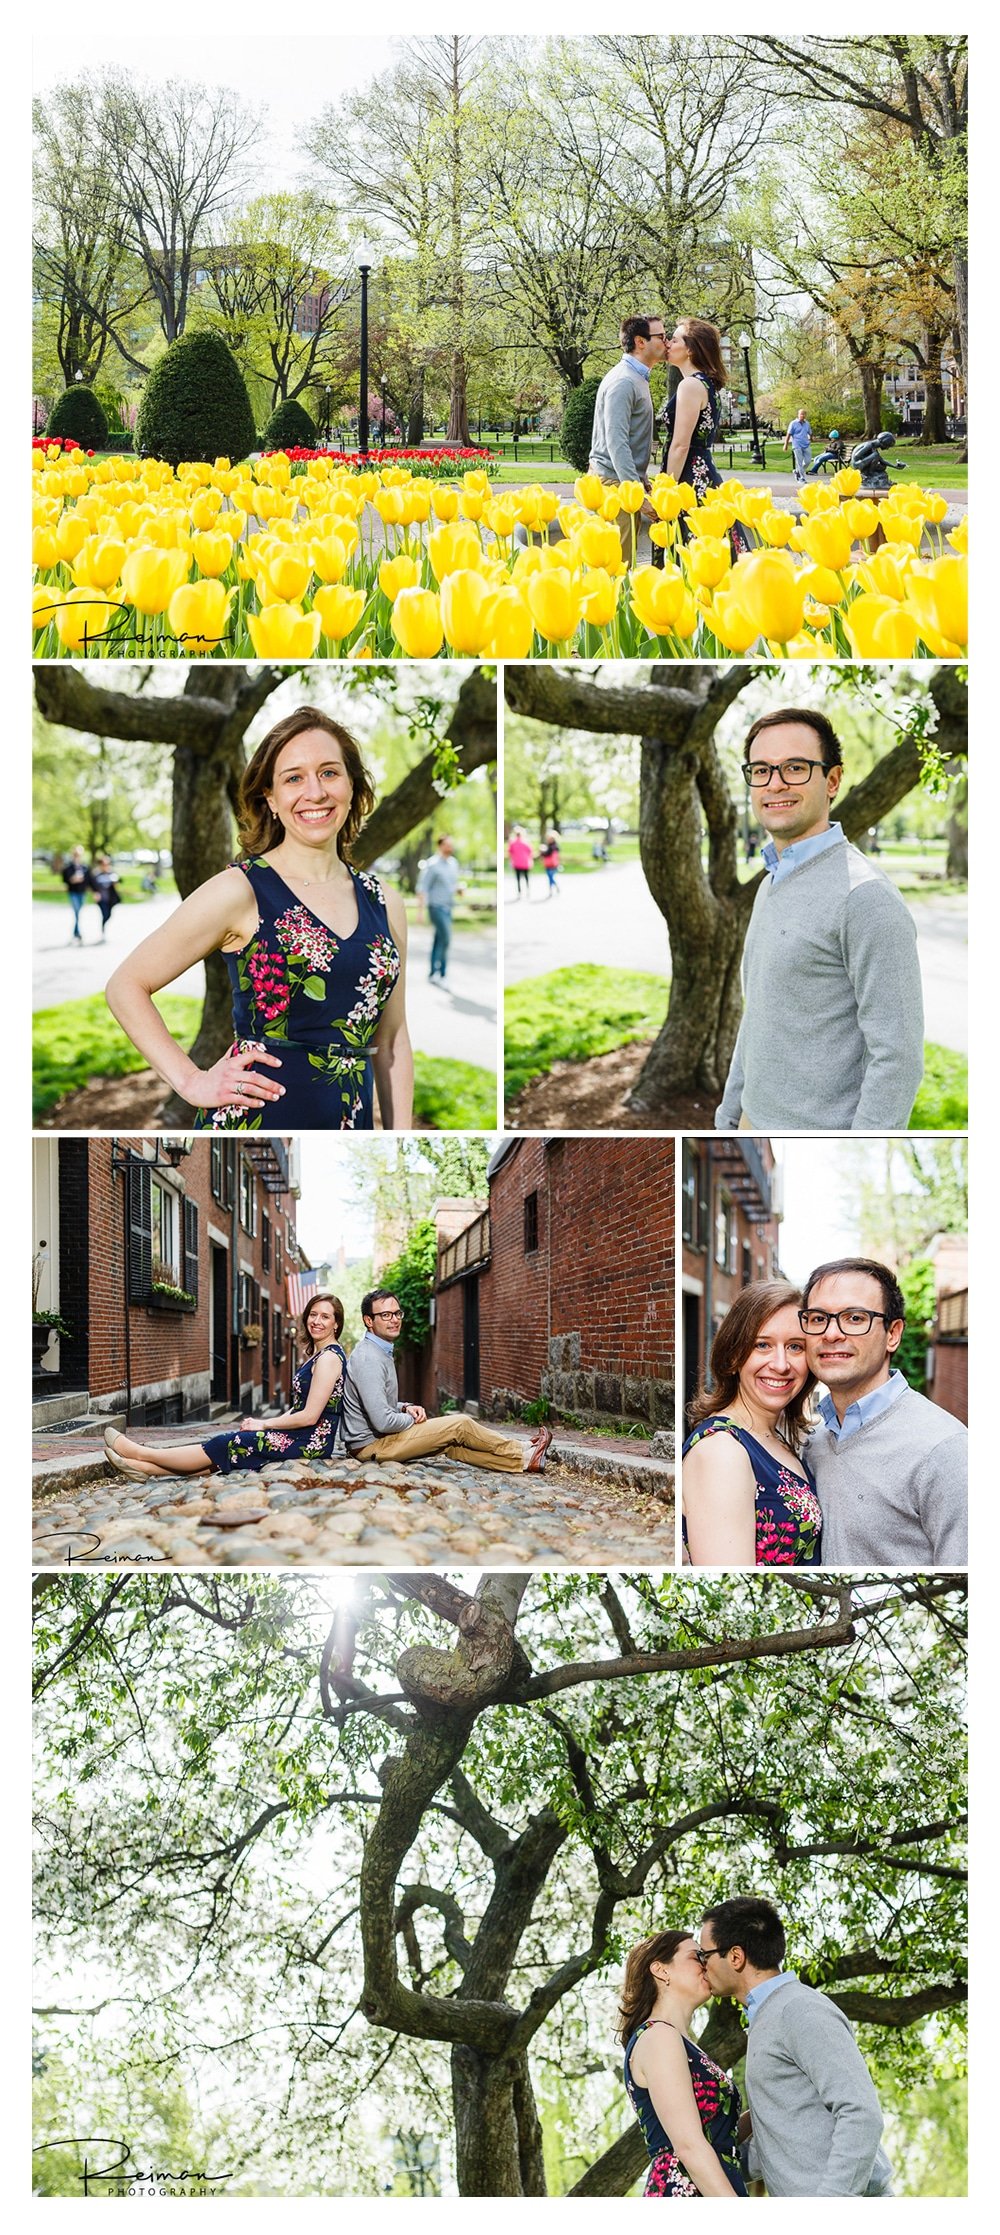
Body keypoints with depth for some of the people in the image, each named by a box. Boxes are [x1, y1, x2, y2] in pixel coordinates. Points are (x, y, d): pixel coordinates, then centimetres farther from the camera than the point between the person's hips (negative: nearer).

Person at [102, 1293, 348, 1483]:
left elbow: (309, 1416, -18)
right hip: (301, 1437, 9)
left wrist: (264, 1424, -7)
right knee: (226, 1442, 1)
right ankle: (145, 1467, -3)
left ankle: (140, 1454, -1)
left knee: (225, 1445, -7)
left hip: (309, 1441, -9)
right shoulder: (316, 1355, 19)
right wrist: (262, 1425, 6)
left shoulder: (329, 1357, -13)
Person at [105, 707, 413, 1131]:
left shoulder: (384, 905, 12)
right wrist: (191, 1081, -7)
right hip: (256, 1118, -5)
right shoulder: (240, 893, -4)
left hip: (352, 1126, 5)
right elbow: (126, 986, -1)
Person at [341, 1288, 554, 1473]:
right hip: (371, 1445, -10)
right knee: (459, 1425, -5)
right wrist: (412, 1419, -7)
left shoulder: (381, 1352, 13)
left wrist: (405, 1408, 5)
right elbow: (383, 1421, -27)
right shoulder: (369, 1359, -22)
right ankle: (521, 1454, 10)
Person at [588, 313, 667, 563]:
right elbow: (616, 443, -22)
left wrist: (643, 480, 21)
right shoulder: (623, 381, -15)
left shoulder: (637, 379, 17)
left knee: (620, 563, 8)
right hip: (614, 482, -10)